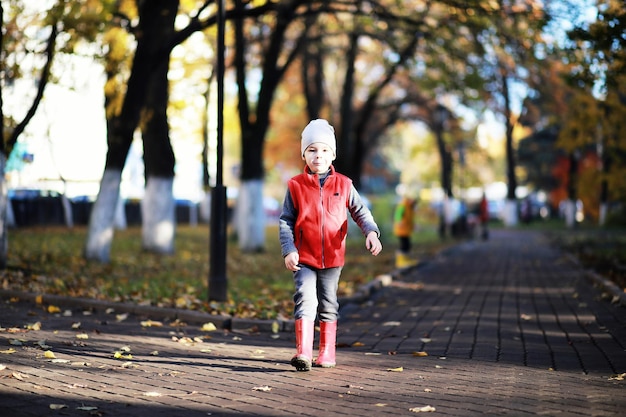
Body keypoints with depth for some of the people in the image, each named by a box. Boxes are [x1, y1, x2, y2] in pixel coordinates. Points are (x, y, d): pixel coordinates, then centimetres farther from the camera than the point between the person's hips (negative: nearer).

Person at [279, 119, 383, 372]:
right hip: (304, 258, -2)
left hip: (332, 258, 2)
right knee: (305, 299, -14)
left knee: (328, 304, 12)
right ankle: (303, 352, -18)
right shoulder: (296, 186, -2)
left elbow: (360, 211, 7)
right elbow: (285, 221, -1)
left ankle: (327, 352, 21)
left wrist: (371, 232, -12)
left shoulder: (343, 185, 2)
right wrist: (289, 251, -12)